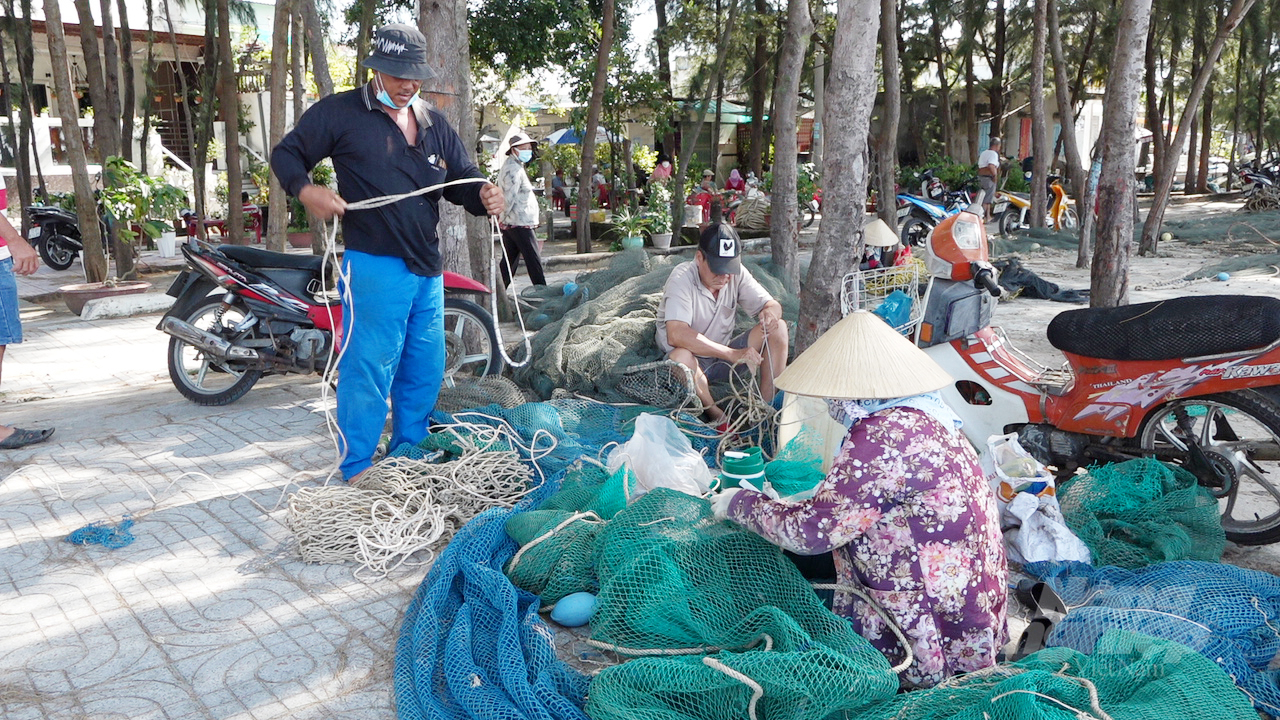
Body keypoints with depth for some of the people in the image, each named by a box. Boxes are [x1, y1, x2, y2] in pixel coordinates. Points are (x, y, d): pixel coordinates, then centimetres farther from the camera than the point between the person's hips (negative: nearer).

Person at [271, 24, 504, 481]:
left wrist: (482, 194, -6)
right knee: (369, 369, -5)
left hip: (427, 269, 7)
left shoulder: (434, 124, 16)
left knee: (425, 371, 14)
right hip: (373, 266, -7)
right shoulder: (340, 112, -2)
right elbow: (287, 153, 2)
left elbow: (461, 180, 17)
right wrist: (305, 190, -18)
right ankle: (357, 474, 7)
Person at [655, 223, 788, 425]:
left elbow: (772, 304, -2)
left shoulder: (736, 274, -7)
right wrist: (732, 354, -41)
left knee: (777, 329, -13)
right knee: (680, 357, -40)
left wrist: (770, 312, -30)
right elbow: (676, 335, -37)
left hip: (725, 355, 6)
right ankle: (716, 414, -16)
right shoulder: (682, 278, -23)